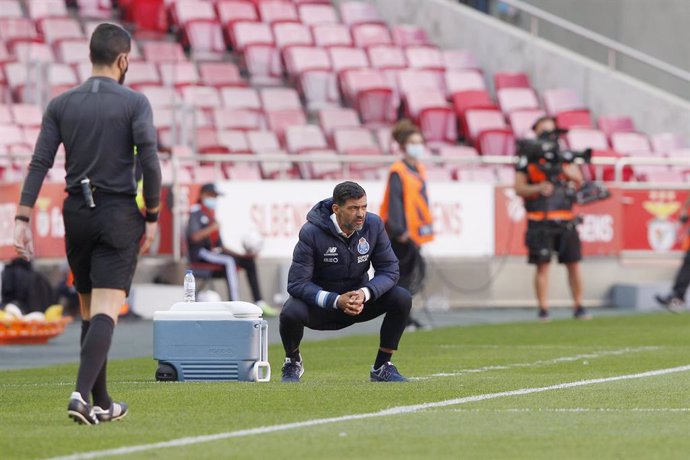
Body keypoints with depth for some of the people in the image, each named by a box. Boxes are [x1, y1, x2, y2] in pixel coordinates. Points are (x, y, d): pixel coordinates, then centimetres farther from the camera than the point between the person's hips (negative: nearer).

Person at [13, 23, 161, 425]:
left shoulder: (62, 104, 5)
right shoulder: (135, 103, -5)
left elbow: (40, 163, -1)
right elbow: (150, 162, -12)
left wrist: (23, 219, -2)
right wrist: (152, 218, -2)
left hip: (76, 212, 4)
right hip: (118, 214, -4)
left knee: (90, 311, 15)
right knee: (106, 312, -9)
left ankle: (101, 404, 19)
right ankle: (82, 394, -27)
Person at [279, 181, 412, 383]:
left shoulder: (373, 225, -11)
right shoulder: (311, 233, -22)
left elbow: (389, 270, -10)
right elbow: (297, 283, -24)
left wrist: (365, 294, -30)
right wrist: (336, 301, -37)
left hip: (359, 298, 3)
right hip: (320, 302, -3)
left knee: (402, 298, -20)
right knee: (290, 313, -35)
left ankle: (382, 367, -4)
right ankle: (292, 363, 1)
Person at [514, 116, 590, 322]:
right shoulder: (526, 158, 3)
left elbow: (578, 178, 4)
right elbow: (519, 188, 1)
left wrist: (562, 168, -13)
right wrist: (538, 188, -16)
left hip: (565, 220, 3)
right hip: (540, 221, -3)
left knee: (574, 264, 2)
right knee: (542, 266, -4)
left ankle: (578, 307, 10)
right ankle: (543, 310, 1)